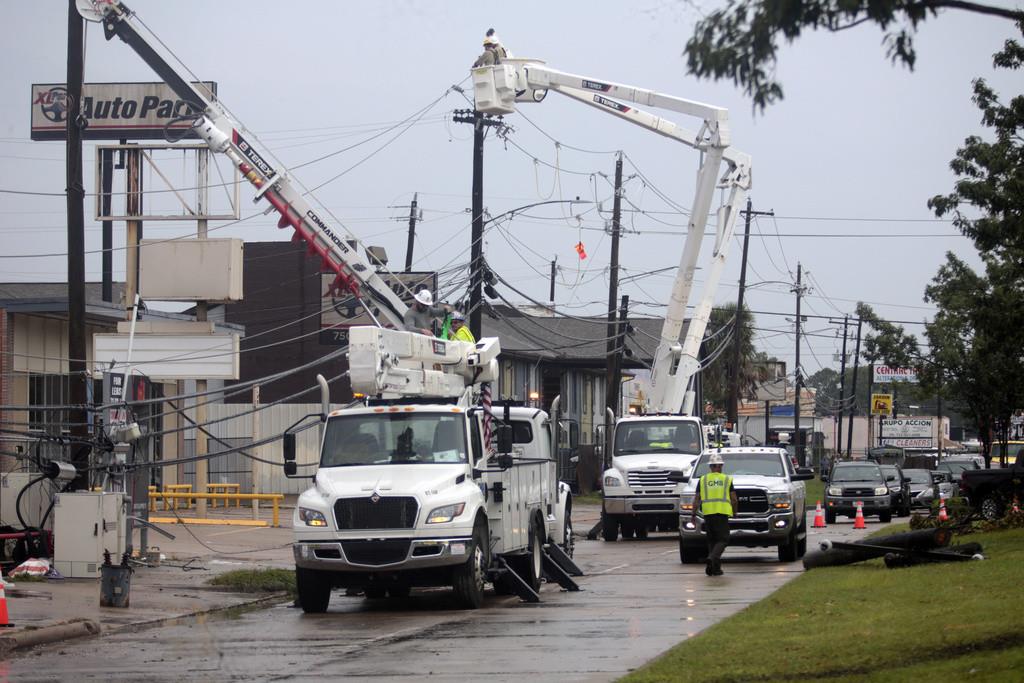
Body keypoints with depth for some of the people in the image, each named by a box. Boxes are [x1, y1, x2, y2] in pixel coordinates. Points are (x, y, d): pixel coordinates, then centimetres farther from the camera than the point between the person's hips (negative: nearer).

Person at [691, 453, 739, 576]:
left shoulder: (702, 480, 9)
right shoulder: (727, 479, 6)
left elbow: (697, 500, 6)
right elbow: (734, 499, 4)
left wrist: (693, 515, 12)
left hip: (708, 513, 2)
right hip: (722, 513, -2)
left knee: (712, 540, 13)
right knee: (722, 540, -1)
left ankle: (716, 568, 11)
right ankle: (712, 558, -27)